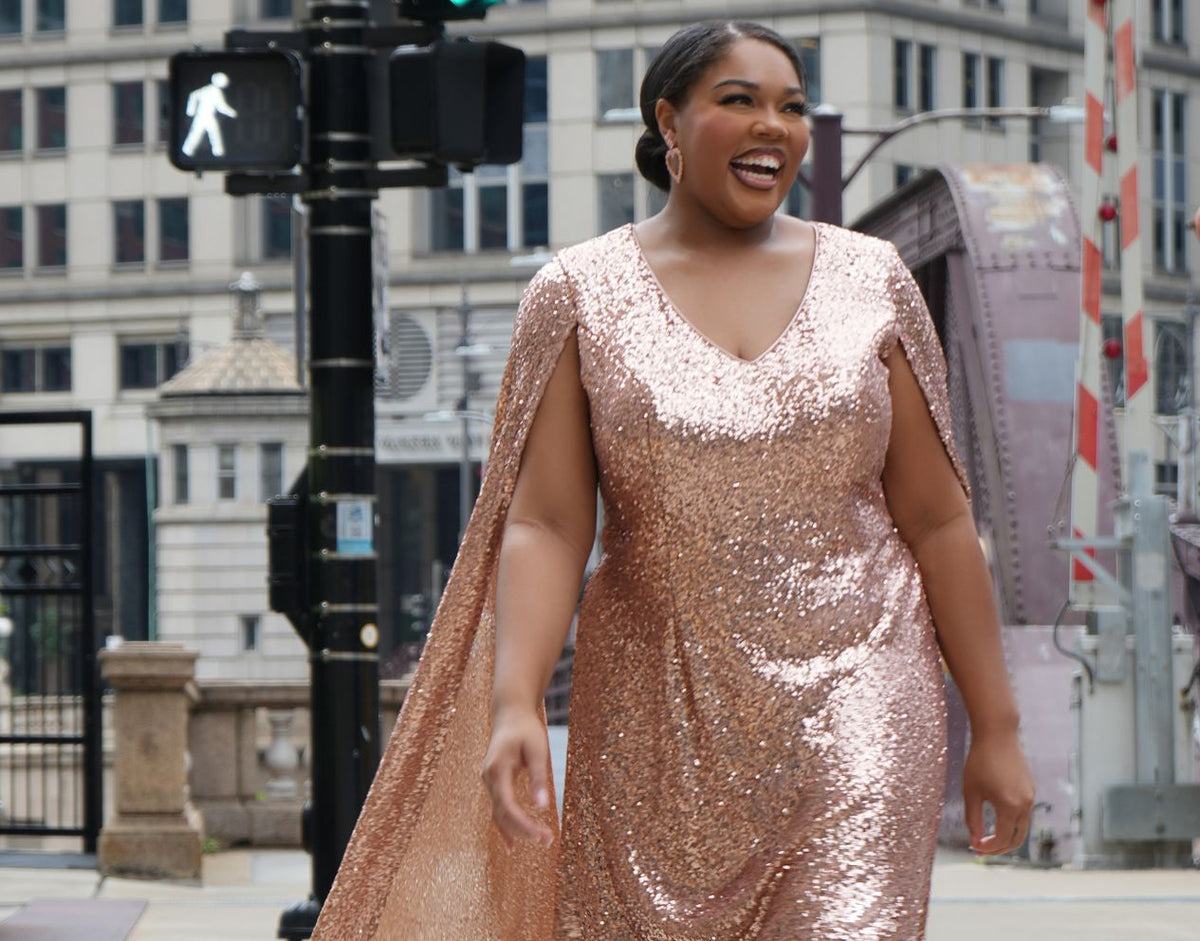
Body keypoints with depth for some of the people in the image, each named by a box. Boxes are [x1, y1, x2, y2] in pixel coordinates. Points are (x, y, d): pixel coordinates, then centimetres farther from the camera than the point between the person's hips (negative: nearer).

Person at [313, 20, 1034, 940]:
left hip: (852, 696, 0)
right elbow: (545, 524, -3)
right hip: (660, 718, 0)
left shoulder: (869, 280, 6)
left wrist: (996, 727, 6)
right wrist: (514, 704, -18)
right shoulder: (582, 293, 3)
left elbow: (937, 520, 7)